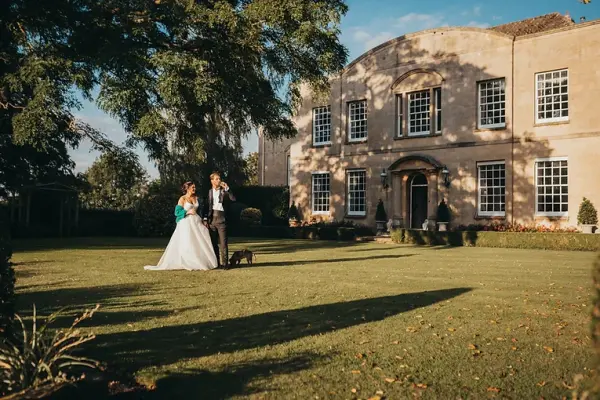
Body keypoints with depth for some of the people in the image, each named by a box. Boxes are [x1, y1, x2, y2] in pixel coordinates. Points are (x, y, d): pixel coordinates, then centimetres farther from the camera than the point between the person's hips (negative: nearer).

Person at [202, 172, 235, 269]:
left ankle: (225, 263, -4)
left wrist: (227, 188, -14)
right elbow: (206, 206, 9)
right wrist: (205, 219, 1)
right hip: (211, 219, 2)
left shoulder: (224, 191, 5)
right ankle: (216, 262, 15)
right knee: (214, 242, 7)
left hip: (221, 218, -2)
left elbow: (233, 199, -10)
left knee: (223, 242, -7)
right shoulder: (209, 192, 10)